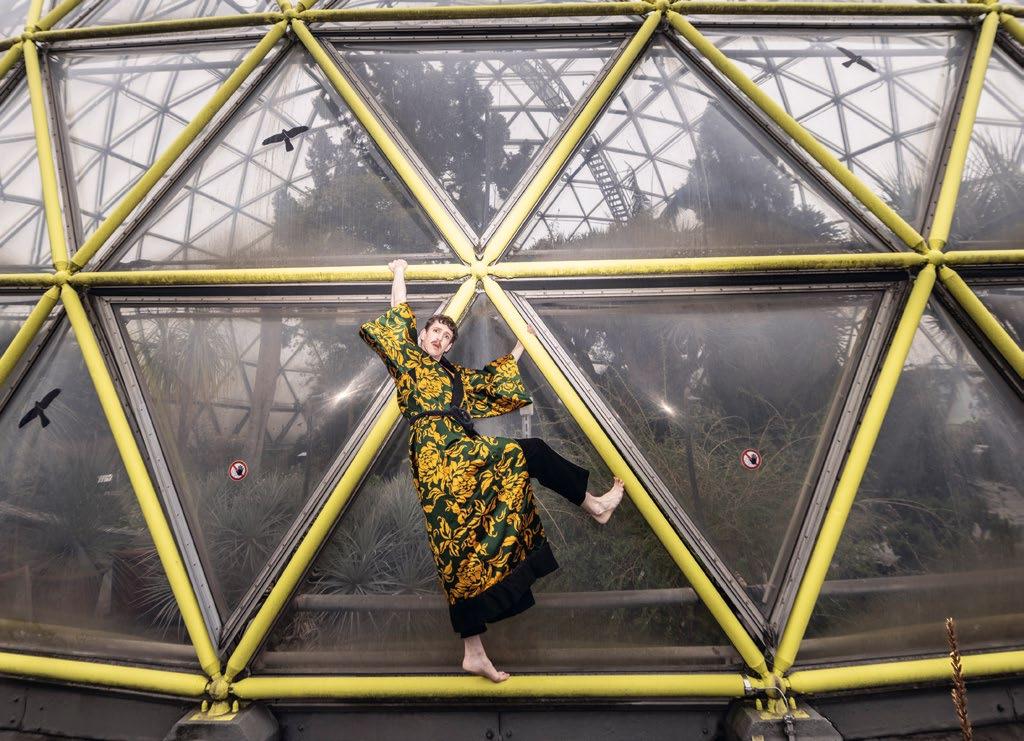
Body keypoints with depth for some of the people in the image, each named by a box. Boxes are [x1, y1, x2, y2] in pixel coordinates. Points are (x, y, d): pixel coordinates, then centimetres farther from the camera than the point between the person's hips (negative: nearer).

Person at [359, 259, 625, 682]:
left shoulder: (454, 376, 31)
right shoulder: (408, 361, 15)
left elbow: (492, 384, 39)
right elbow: (396, 326, 8)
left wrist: (518, 350, 45)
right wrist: (399, 277, 17)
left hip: (462, 459, 6)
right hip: (439, 453, -6)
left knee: (463, 551, -2)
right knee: (525, 452, -15)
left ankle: (473, 651, -3)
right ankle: (593, 504, -2)